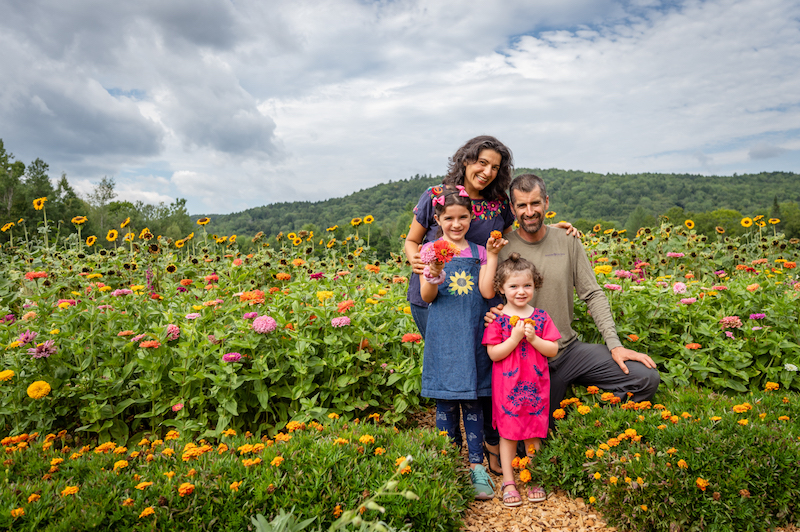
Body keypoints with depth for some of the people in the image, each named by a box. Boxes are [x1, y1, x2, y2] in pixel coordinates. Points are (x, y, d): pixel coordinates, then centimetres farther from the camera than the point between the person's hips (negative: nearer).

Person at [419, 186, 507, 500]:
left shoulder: (478, 252, 9)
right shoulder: (432, 250, 2)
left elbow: (487, 292, -3)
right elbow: (426, 297, -5)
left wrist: (492, 256, -6)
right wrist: (434, 271, -23)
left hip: (473, 336, 2)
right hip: (443, 336, -1)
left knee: (472, 403, 6)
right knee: (446, 403, 5)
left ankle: (476, 467, 14)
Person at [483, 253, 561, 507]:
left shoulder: (541, 317, 2)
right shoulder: (497, 319, -7)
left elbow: (553, 350, 0)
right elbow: (493, 354, -12)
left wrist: (533, 338, -15)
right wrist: (515, 337, -21)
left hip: (535, 386, 3)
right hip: (507, 386, -2)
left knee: (534, 434, 11)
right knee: (508, 433, 6)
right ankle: (508, 482, 19)